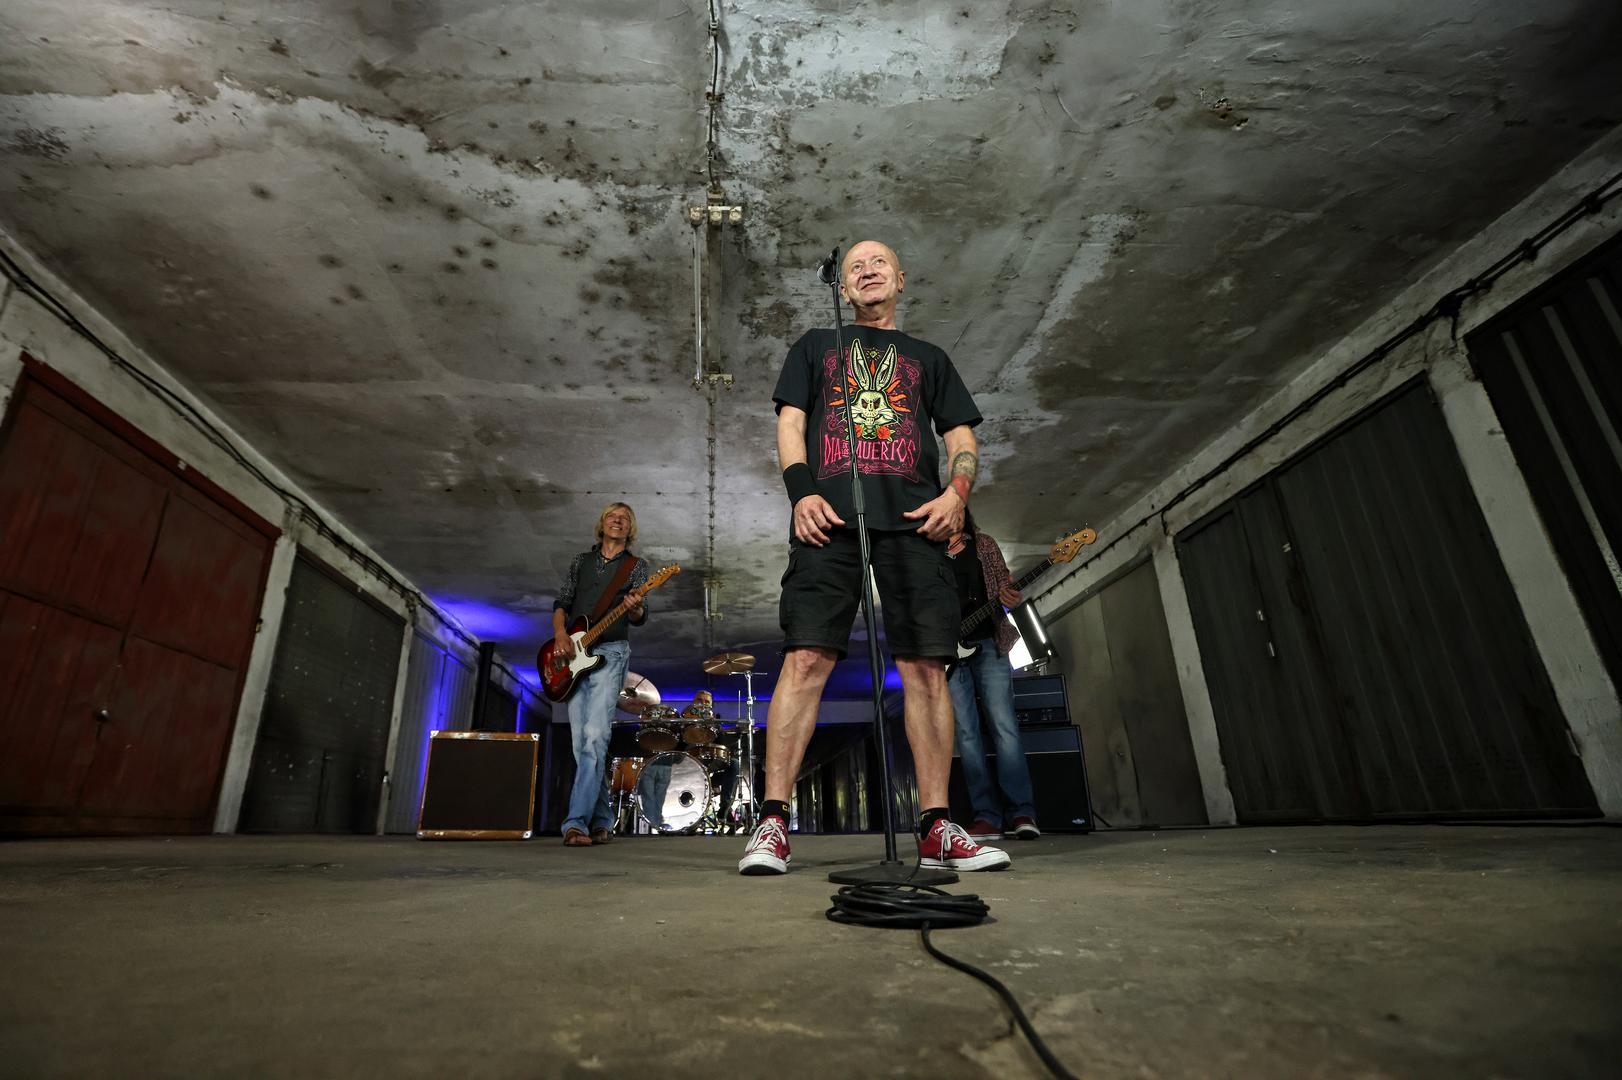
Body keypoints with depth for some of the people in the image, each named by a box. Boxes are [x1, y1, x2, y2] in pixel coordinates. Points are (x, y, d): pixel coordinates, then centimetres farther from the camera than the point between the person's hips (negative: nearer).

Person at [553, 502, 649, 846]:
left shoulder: (636, 566, 8)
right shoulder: (580, 561, 18)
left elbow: (639, 618, -2)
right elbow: (561, 604, 14)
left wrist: (635, 606, -27)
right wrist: (560, 633, -6)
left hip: (611, 653, -4)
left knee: (594, 736, -18)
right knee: (580, 742, 3)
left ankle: (576, 821, -18)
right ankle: (601, 821, 11)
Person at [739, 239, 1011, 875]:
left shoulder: (929, 358, 29)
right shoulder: (816, 346, 27)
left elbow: (962, 438, 20)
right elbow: (790, 423, 14)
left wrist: (956, 493, -2)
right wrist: (801, 491, -5)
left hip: (914, 522, 2)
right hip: (830, 519, -1)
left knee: (925, 668, -6)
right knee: (806, 659, -13)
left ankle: (937, 829, 1)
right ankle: (772, 823, -9)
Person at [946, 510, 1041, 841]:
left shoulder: (984, 544, 15)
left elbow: (1003, 582, 10)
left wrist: (1011, 596, -14)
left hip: (987, 643, 0)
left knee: (1004, 725, -11)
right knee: (966, 733, -3)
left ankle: (1021, 813, -11)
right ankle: (987, 816, -1)